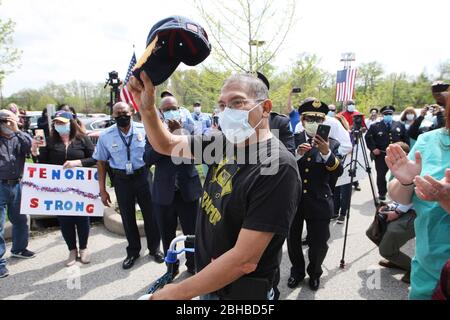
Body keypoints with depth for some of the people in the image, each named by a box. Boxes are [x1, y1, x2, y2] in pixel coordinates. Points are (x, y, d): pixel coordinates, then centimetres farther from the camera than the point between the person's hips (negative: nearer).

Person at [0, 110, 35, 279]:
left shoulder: (17, 137, 7)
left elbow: (30, 146, -9)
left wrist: (17, 130, -15)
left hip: (16, 184, 4)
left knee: (20, 220, 18)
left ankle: (19, 249, 38)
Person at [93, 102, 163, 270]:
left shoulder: (144, 130, -8)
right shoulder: (106, 136, -4)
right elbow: (101, 162, 2)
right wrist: (102, 190, 2)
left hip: (143, 176, -1)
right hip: (121, 180, 1)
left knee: (150, 213, 9)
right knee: (127, 217, 14)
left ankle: (154, 248, 32)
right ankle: (133, 252, 35)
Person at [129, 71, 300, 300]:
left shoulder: (279, 167, -28)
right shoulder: (225, 143, -5)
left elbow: (244, 260, -29)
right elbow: (166, 145, 6)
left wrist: (178, 293, -20)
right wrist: (147, 108, -13)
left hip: (243, 292, -6)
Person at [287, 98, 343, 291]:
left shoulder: (331, 144, -2)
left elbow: (337, 172, -13)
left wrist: (326, 153, -28)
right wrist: (297, 155, -24)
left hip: (319, 202, -1)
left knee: (318, 243, 11)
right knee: (293, 240, 16)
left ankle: (315, 273, 39)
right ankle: (297, 271, 40)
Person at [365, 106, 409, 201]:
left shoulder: (400, 125, 9)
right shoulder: (375, 126, 1)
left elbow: (406, 138, 12)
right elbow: (368, 137, 0)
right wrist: (373, 148, -9)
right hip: (381, 155, -2)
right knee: (381, 175, 3)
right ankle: (382, 193, 16)